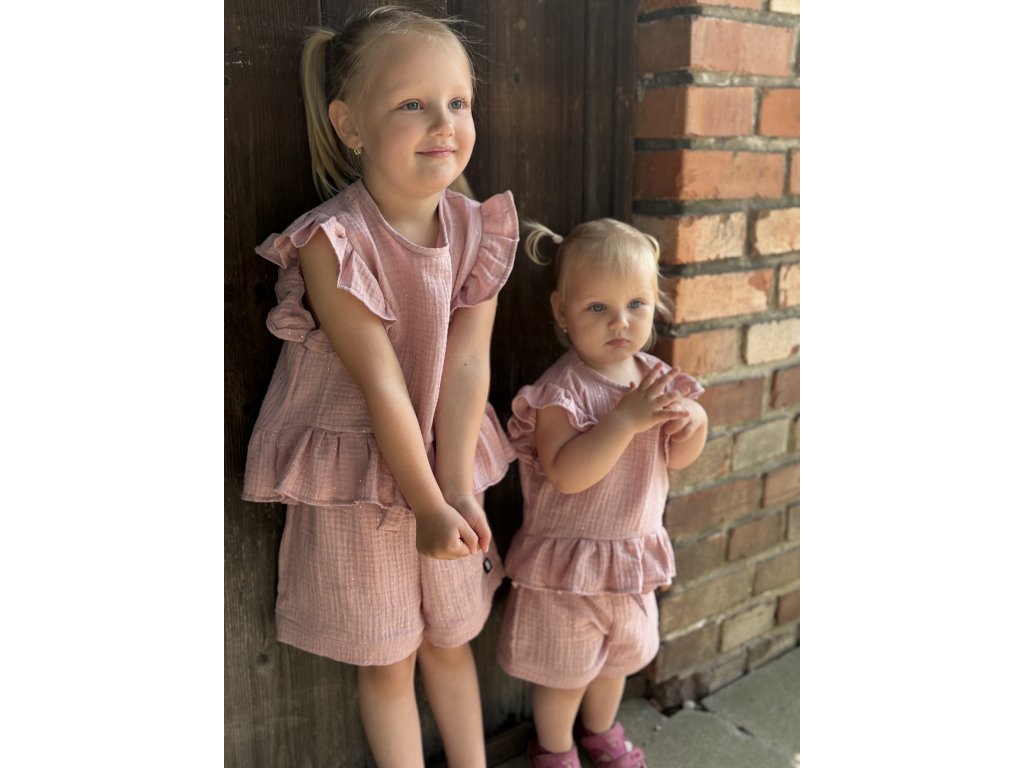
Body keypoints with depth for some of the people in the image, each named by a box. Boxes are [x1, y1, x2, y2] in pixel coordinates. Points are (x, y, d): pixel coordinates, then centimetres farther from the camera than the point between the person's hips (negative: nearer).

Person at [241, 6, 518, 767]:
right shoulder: (332, 243, -22)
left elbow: (466, 366, -12)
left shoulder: (479, 230, -8)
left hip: (447, 460, 5)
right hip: (355, 471, -4)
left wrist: (459, 489, -16)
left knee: (451, 640, 22)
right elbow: (381, 386, -21)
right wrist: (427, 504, -16)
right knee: (387, 662, 13)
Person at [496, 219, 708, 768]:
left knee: (619, 655, 27)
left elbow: (678, 459, 3)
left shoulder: (655, 376, -4)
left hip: (632, 552, 6)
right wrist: (626, 418, -37)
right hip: (567, 561, -6)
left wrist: (694, 421, -18)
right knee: (564, 669, 14)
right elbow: (567, 473, -33)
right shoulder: (561, 390, -23)